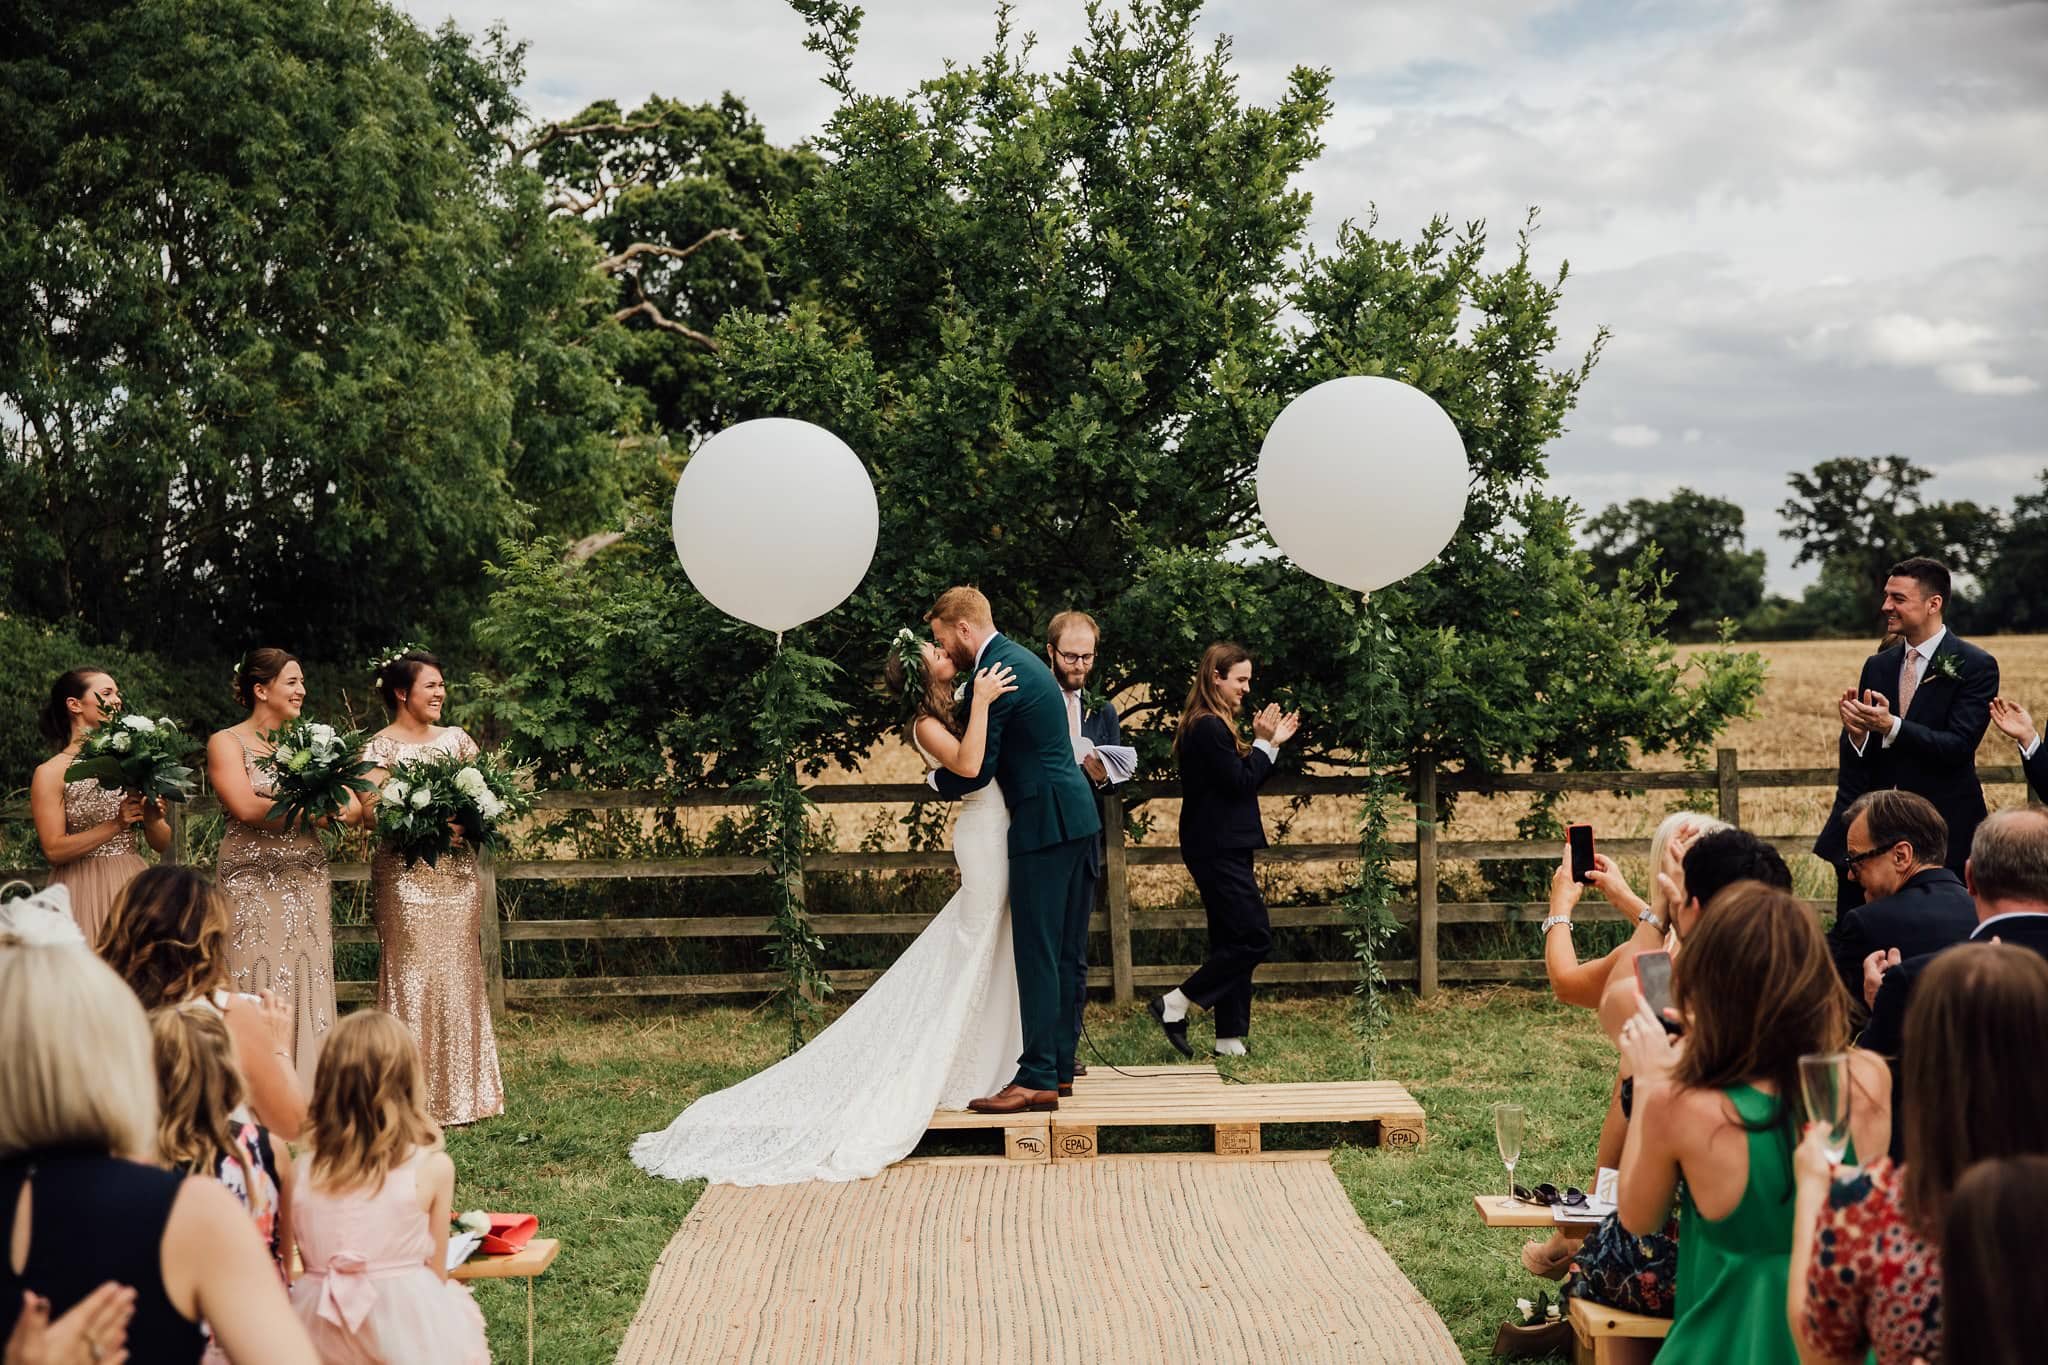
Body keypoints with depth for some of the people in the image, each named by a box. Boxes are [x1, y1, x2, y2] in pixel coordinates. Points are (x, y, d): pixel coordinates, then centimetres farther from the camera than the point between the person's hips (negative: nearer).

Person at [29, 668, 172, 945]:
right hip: (83, 891, -4)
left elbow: (163, 844, 11)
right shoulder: (50, 773, -2)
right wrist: (115, 825, -17)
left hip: (133, 888, 4)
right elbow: (53, 851, -10)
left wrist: (151, 817, -10)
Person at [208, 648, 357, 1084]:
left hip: (307, 885, 5)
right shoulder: (227, 743, -1)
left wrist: (341, 807, -17)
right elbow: (245, 808, -17)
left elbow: (354, 807, 5)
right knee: (260, 991, -5)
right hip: (254, 885, -5)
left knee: (308, 989, 2)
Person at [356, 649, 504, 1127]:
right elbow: (369, 810, -12)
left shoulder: (455, 738, 14)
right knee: (414, 975, -6)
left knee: (459, 975, 6)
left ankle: (461, 1091, 13)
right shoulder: (383, 746, -3)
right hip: (408, 875, -5)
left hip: (457, 872, 5)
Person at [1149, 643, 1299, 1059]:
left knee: (1231, 942, 10)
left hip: (1221, 849, 11)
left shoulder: (1210, 725, 17)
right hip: (1218, 850, -11)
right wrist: (1263, 743, -7)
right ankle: (1174, 1004, -5)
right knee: (1254, 938, -10)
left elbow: (1239, 779, 21)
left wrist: (1270, 743, 14)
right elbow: (1239, 782, -18)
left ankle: (1230, 1040, 12)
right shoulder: (1209, 728, -16)